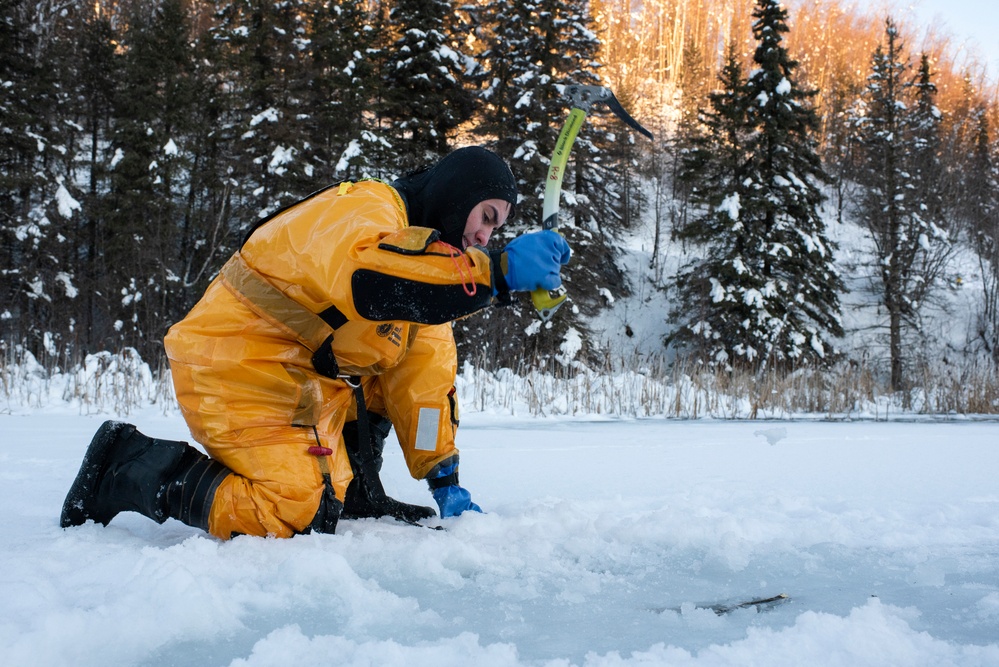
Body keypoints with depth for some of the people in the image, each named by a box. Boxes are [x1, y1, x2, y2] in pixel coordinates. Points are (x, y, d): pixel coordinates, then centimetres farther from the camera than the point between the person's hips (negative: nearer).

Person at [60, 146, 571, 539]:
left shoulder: (426, 253, 14)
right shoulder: (361, 209, -15)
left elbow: (422, 380, 12)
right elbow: (367, 279, -41)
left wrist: (446, 484, 6)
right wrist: (497, 272, -43)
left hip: (307, 380, 10)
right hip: (237, 369, -10)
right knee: (298, 517, -18)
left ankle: (357, 497, 15)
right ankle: (128, 467, -6)